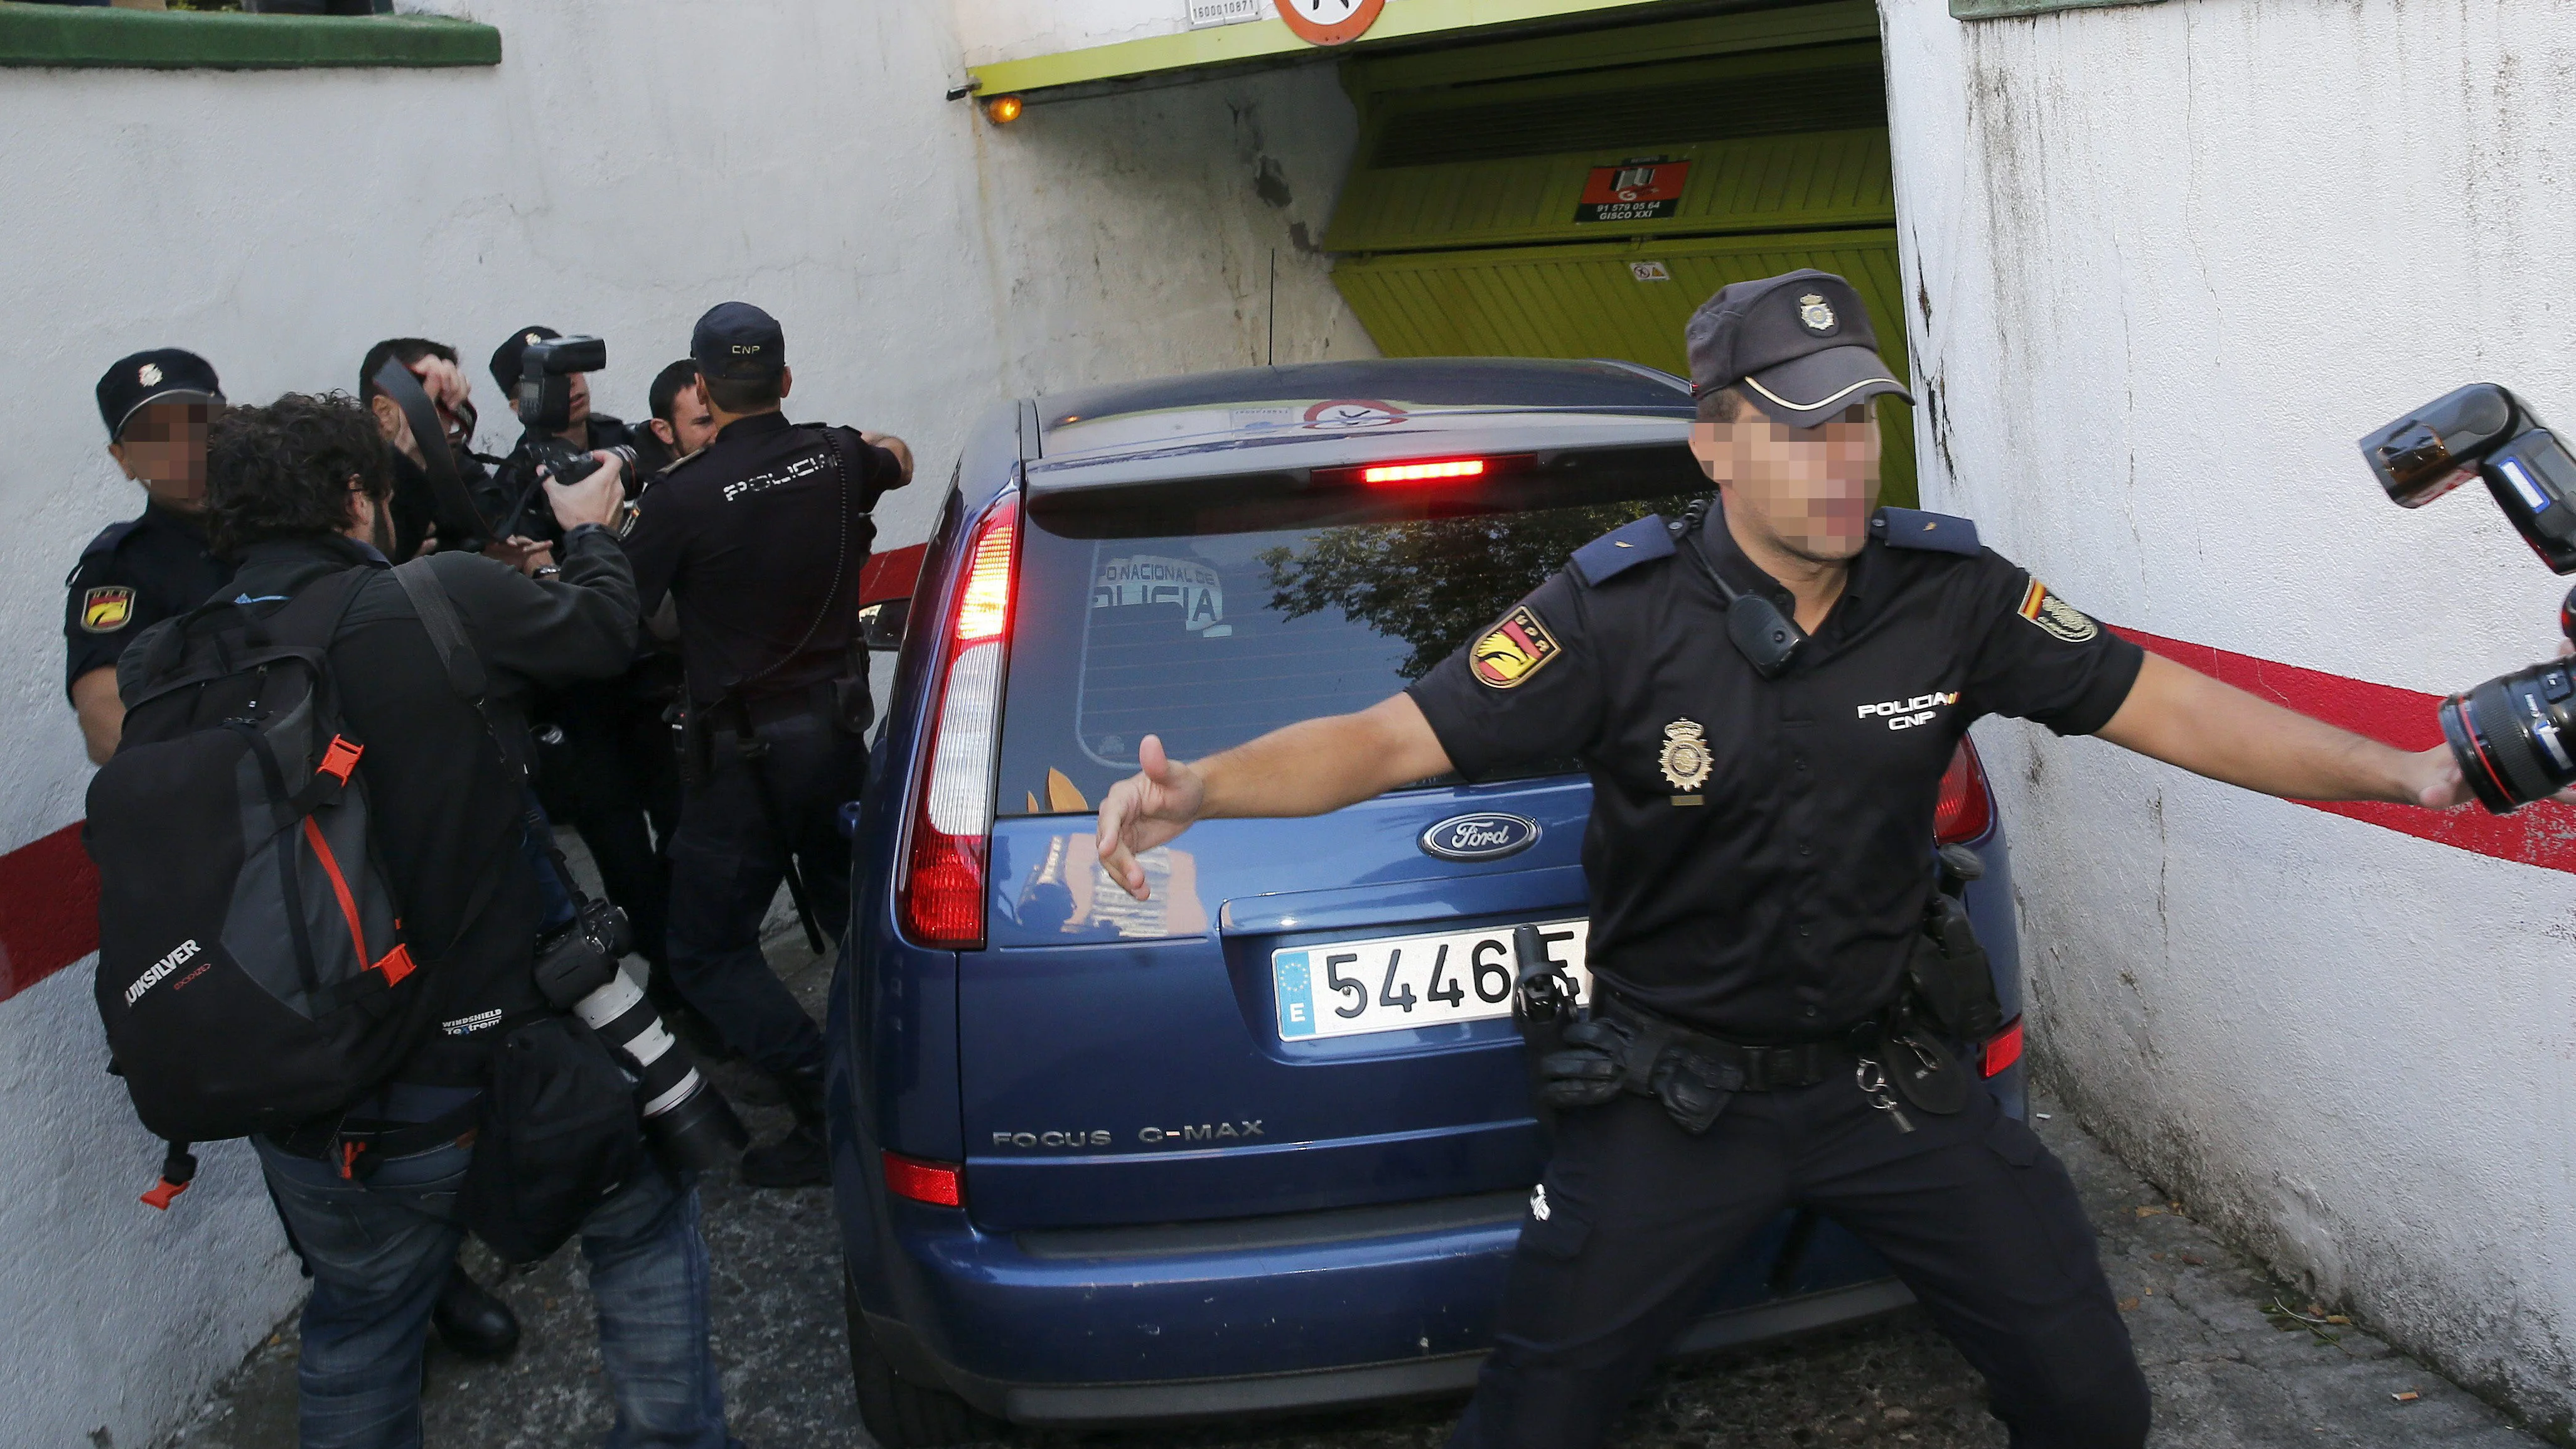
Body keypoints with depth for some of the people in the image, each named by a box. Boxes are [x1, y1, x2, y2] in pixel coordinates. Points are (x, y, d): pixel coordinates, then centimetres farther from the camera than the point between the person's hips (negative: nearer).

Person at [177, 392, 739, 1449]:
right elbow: (604, 632, 0)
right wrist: (590, 535, 21)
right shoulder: (451, 599, -18)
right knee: (644, 1234, 23)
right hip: (493, 1073, -3)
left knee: (359, 1327, 26)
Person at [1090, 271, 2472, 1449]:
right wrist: (1198, 787, -37)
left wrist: (2401, 771, -3)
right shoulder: (1621, 612, -17)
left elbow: (2168, 708, 1)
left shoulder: (1950, 595, -8)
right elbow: (1390, 737, -21)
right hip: (1677, 1094, -3)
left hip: (1882, 1074, 3)